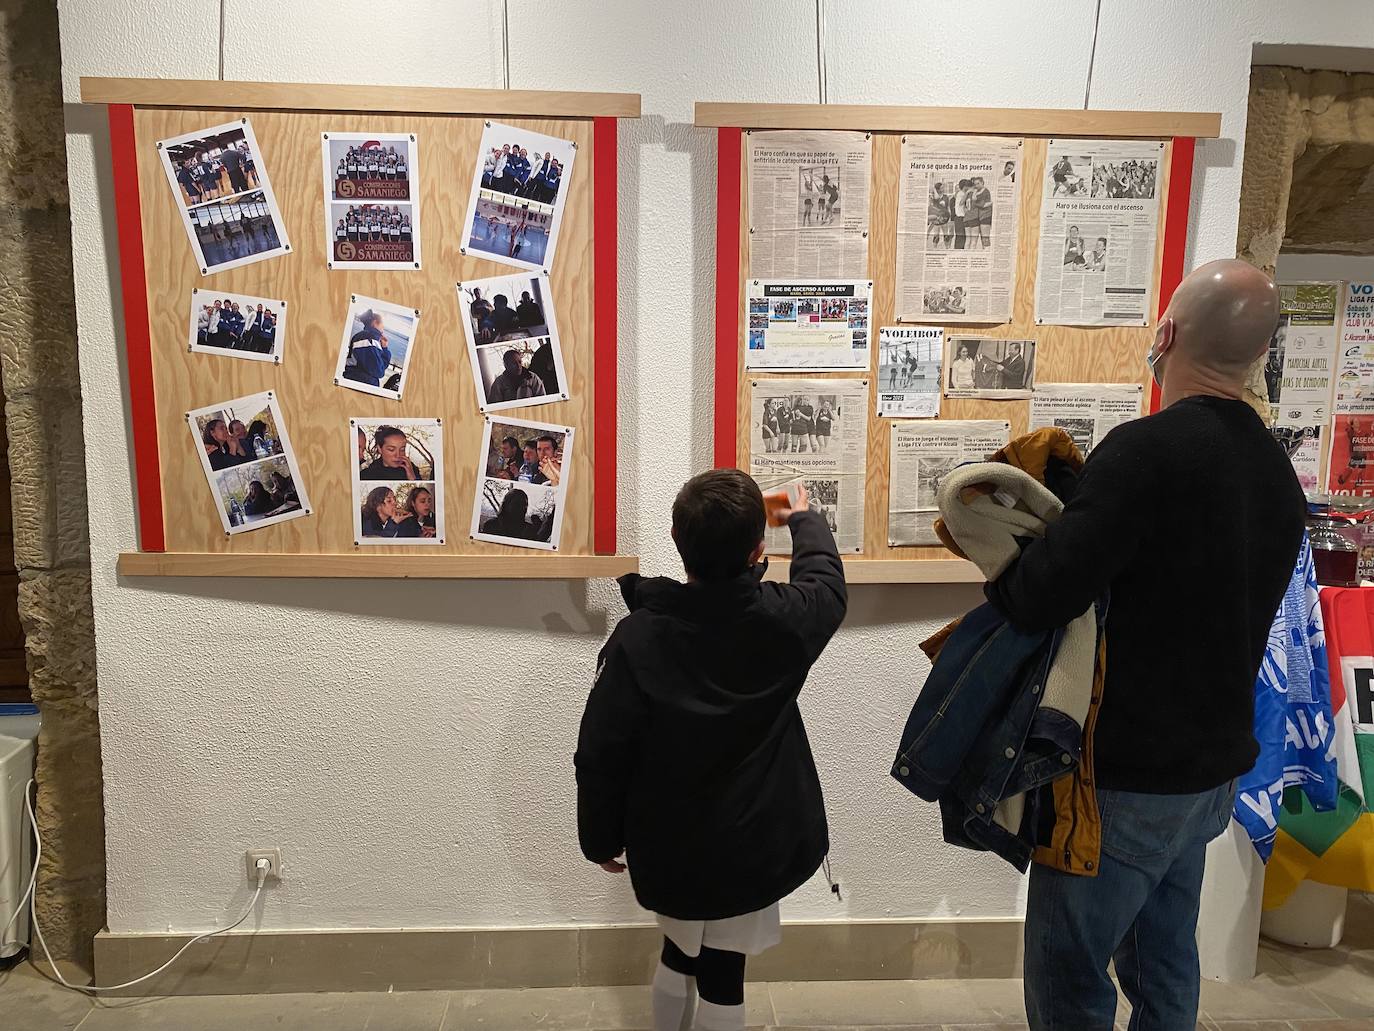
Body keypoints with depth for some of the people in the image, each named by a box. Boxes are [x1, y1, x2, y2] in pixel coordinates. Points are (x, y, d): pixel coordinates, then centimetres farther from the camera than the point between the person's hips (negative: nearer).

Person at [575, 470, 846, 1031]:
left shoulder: (637, 637, -20)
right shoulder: (784, 620, -16)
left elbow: (601, 755, -14)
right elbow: (826, 583, 9)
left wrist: (600, 839, 4)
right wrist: (806, 520, 28)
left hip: (667, 845, 0)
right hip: (749, 847, 0)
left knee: (679, 952, 24)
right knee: (722, 973, 15)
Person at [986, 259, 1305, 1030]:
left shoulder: (1149, 449, -22)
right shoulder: (1279, 472, 5)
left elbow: (1039, 599, -27)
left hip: (1129, 773, -8)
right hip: (1214, 766, 8)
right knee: (1165, 963, 24)